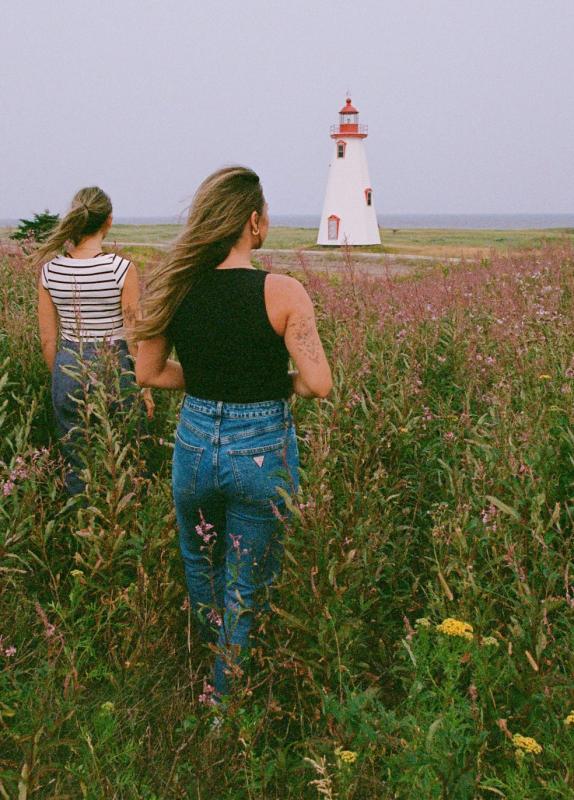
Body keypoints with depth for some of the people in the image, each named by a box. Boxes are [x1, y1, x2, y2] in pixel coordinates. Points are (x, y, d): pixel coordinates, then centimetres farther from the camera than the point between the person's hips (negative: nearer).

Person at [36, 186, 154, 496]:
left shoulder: (49, 270, -3)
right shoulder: (122, 269, -14)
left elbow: (47, 340, 3)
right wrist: (145, 388, 0)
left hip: (68, 368, 4)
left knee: (75, 465, 15)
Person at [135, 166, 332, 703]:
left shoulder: (175, 287, -4)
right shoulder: (281, 292, -17)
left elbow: (147, 373, 4)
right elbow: (318, 383, -18)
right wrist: (279, 383, 2)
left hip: (195, 441, 4)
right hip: (261, 451, -4)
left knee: (201, 567, 28)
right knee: (247, 587, 15)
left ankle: (208, 664, 49)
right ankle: (226, 696, 30)